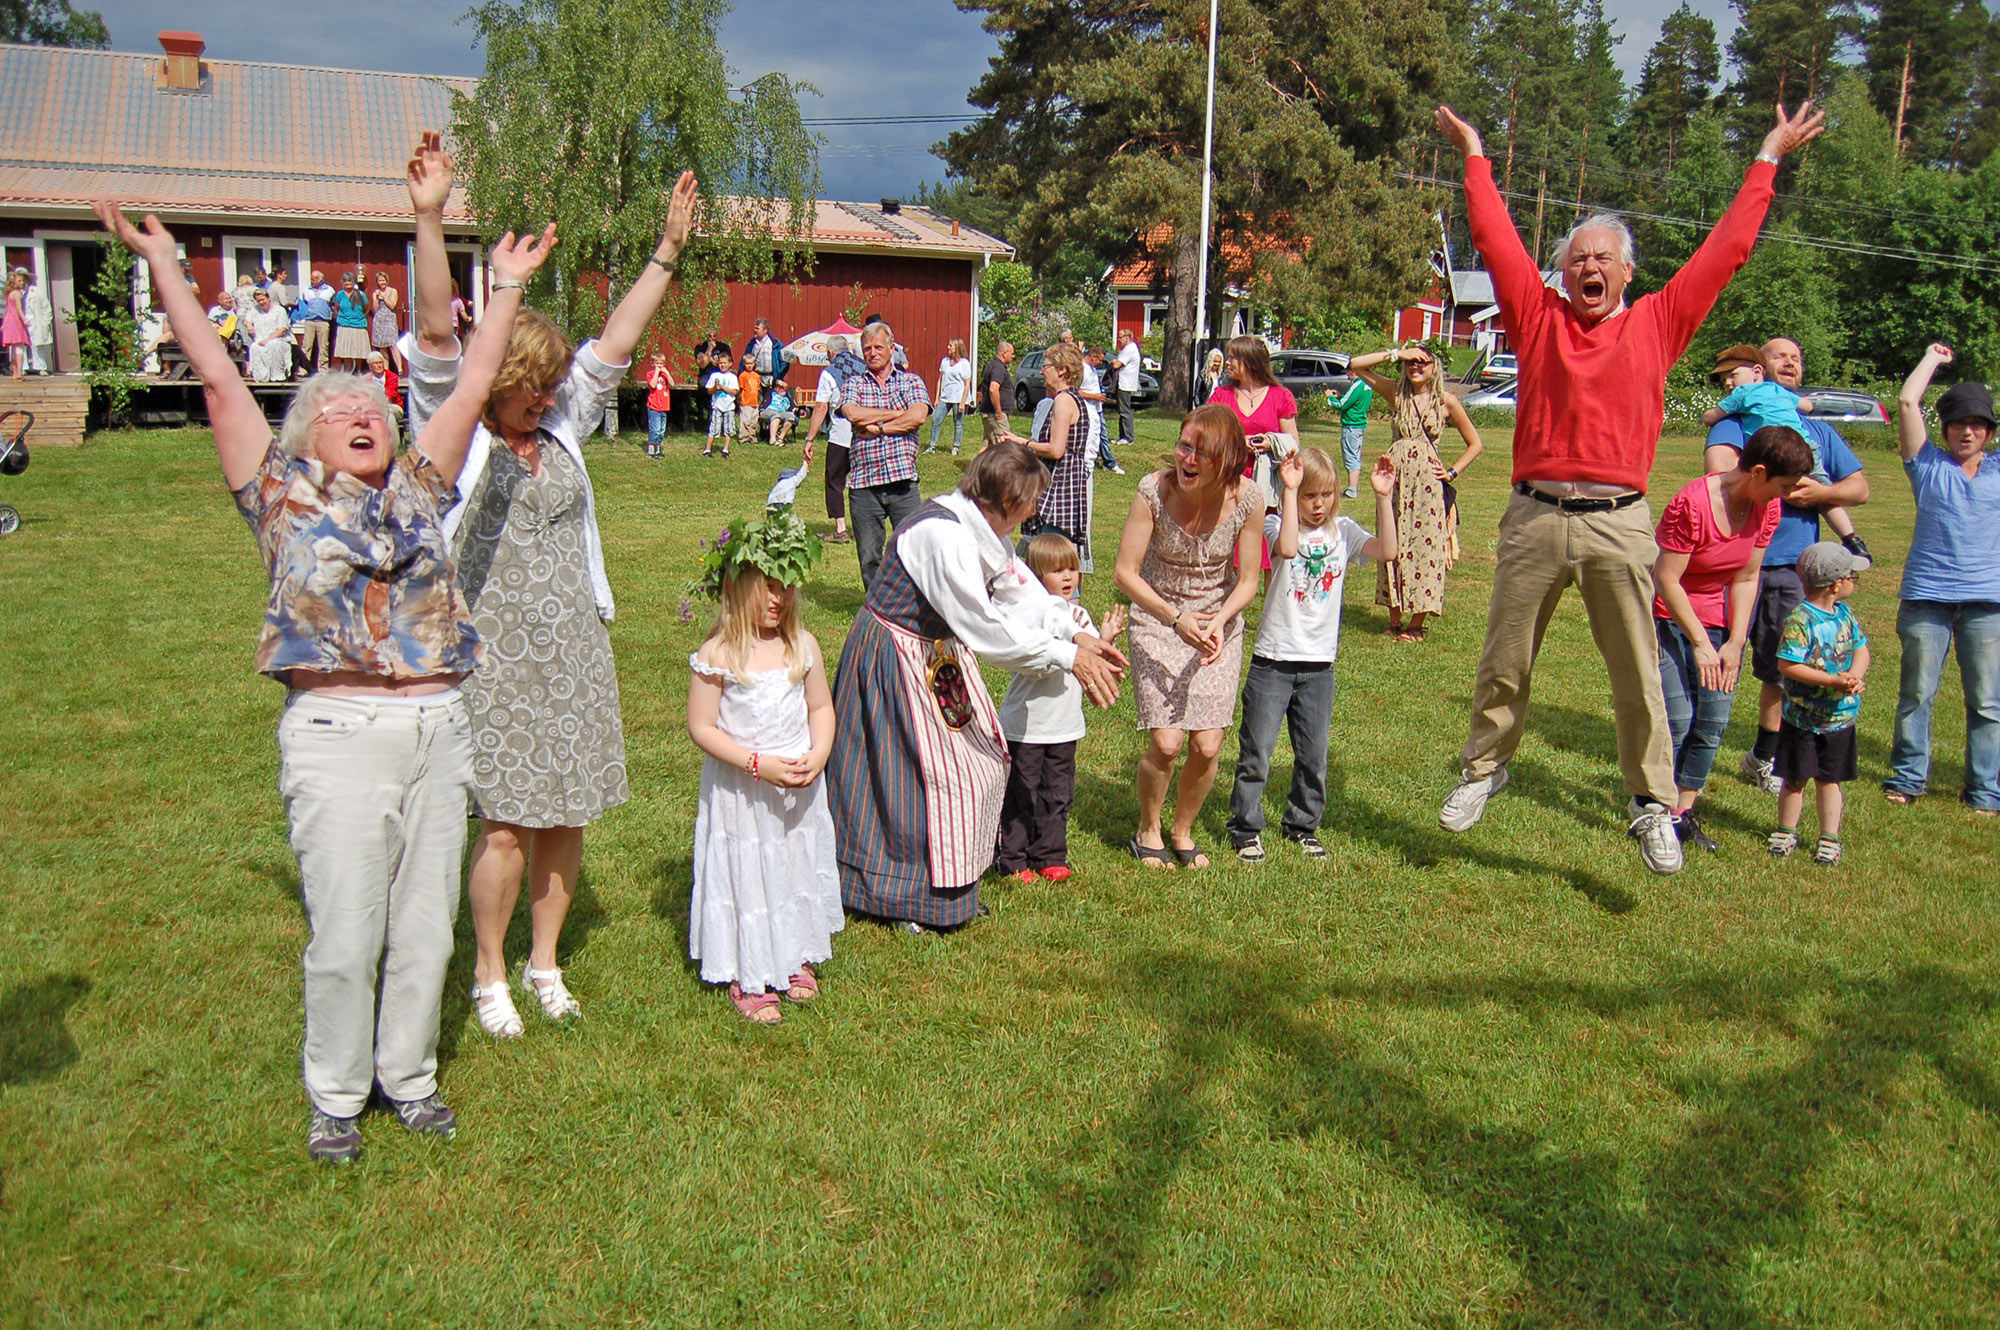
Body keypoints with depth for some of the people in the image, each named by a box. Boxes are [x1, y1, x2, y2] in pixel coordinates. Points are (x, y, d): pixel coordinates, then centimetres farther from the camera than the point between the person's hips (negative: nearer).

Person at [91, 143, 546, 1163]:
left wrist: (507, 285, 21)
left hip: (438, 731, 3)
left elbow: (473, 387, 17)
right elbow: (220, 382, 4)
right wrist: (163, 265, 5)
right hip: (339, 734, -3)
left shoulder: (418, 492, 14)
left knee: (425, 929, 11)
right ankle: (336, 1096, 22)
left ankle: (408, 1076, 29)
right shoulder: (285, 496, 6)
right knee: (344, 935, 2)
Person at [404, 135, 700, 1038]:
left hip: (575, 649, 5)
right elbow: (436, 335, -15)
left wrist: (667, 249, 8)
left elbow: (617, 342, 10)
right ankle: (489, 975, 16)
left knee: (567, 814, 9)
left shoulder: (562, 430, 10)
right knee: (507, 823, -4)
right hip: (495, 653, -5)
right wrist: (430, 221, -25)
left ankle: (544, 963, 26)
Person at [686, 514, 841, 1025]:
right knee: (746, 877, 5)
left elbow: (821, 706, 8)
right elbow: (701, 727, -13)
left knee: (800, 871, 16)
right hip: (740, 792, -4)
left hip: (799, 790, 4)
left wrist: (819, 755, -11)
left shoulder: (802, 646, 0)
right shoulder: (717, 656, -14)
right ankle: (748, 978, 20)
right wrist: (759, 765, -21)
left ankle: (798, 960, 36)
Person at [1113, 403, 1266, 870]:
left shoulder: (1247, 498, -16)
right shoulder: (1154, 490, -21)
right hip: (1157, 619, -2)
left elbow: (1247, 580, -6)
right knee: (1166, 742, -12)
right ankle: (1147, 830, 18)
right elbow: (1125, 573, -16)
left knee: (1207, 746, -5)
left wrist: (1220, 621, -23)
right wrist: (1176, 619, -27)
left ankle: (1183, 831, 24)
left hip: (1220, 622, 2)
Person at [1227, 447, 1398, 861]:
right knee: (1256, 752, 2)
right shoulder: (1277, 524, -5)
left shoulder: (1342, 531, 5)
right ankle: (1246, 829, 16)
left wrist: (1384, 497, -15)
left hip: (1319, 663, 3)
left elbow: (1387, 550, -11)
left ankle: (1303, 825, 29)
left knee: (1314, 755, 11)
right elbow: (1287, 548, -29)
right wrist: (1289, 490, -28)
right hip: (1273, 660, -3)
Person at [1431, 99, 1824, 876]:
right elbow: (1495, 239, 15)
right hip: (1535, 519, 0)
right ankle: (1483, 770, 27)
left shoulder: (1659, 323, 11)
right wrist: (1474, 156, 22)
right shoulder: (1538, 316, 9)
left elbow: (1726, 250, 15)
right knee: (1504, 664, 8)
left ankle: (1652, 805, 15)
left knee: (1638, 676, 4)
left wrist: (1767, 162, 20)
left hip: (1619, 524, 0)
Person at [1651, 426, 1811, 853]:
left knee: (1714, 718, -1)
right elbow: (1666, 581, -22)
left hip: (1712, 617, 6)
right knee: (1677, 718, -13)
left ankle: (1683, 813, 9)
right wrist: (1701, 644, -18)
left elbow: (1746, 578, 1)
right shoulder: (1693, 504, -26)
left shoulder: (1767, 508, -5)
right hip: (1666, 614, -6)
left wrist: (1735, 643, -5)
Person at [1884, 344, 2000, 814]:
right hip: (1927, 597, -1)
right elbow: (1907, 401, -1)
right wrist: (1934, 357, 12)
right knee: (1916, 694, 6)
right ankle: (1907, 777, 17)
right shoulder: (1927, 465, 6)